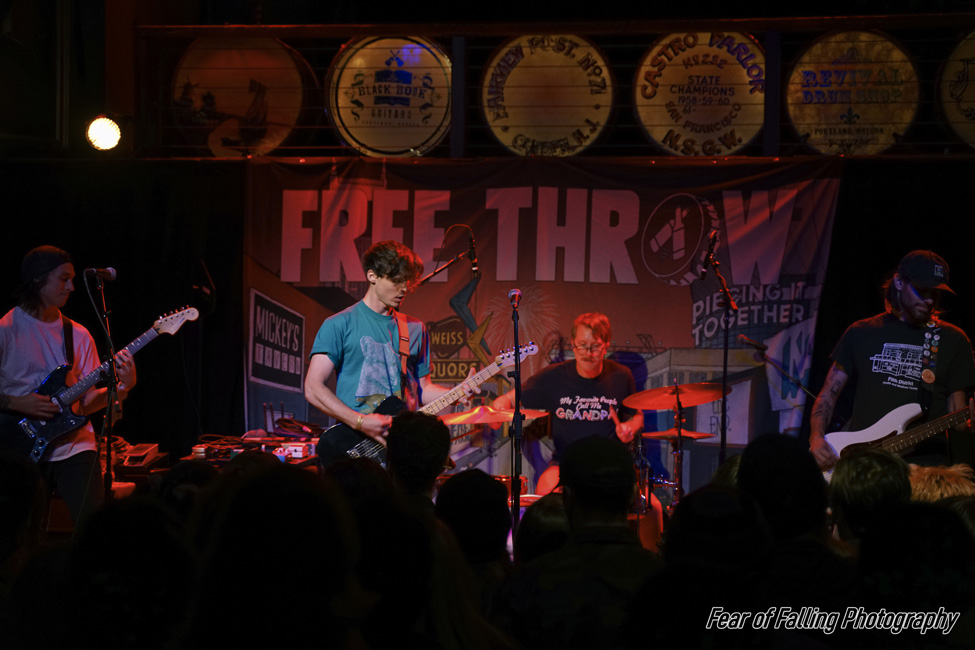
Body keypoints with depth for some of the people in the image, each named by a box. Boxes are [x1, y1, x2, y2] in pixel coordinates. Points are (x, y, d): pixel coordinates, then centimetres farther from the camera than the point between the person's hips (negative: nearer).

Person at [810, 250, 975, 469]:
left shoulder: (952, 340, 12)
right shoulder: (861, 334, 13)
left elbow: (956, 417, 10)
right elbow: (829, 393, 15)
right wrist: (816, 438, -3)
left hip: (925, 460, -1)